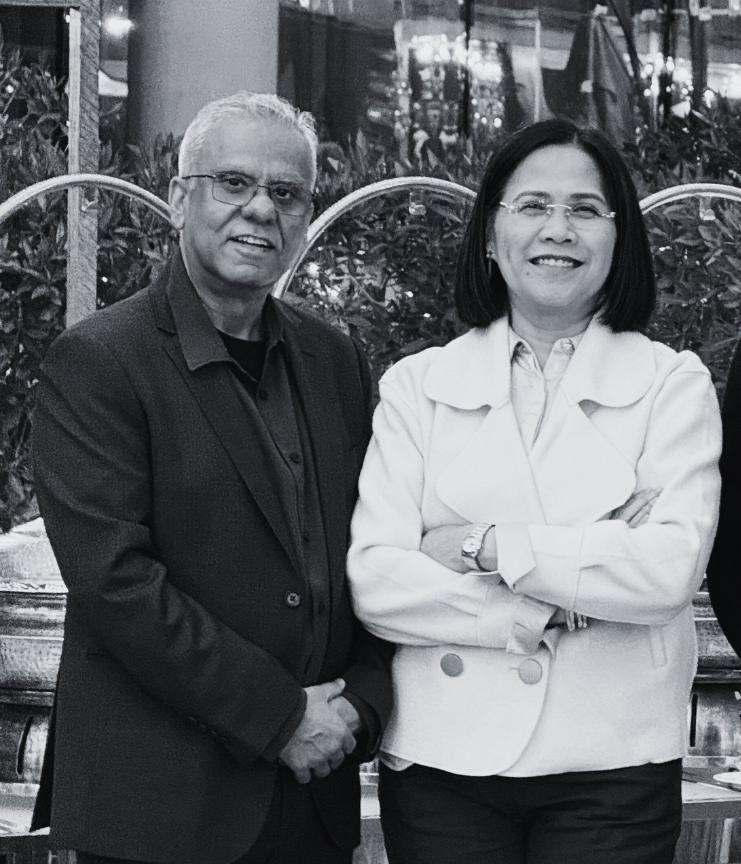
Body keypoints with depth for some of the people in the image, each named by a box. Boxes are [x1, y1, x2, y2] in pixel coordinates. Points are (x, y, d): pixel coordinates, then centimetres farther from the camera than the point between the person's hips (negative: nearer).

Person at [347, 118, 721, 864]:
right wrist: (559, 606, -13)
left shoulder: (673, 385, 3)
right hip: (441, 765, 1)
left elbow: (670, 570, -11)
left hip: (613, 768, 0)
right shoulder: (417, 386, 5)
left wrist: (483, 545, -11)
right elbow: (372, 580, -5)